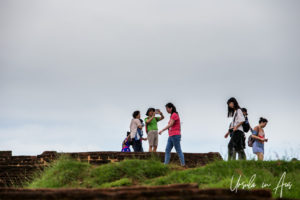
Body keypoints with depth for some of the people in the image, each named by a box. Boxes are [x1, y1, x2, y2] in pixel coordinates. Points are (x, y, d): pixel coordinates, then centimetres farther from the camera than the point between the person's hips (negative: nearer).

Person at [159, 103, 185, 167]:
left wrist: (162, 130, -20)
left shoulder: (174, 115, -11)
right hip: (171, 136, 9)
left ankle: (183, 165, -1)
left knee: (178, 151, -5)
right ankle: (166, 164, -5)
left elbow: (170, 125, -18)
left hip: (175, 135, -9)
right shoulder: (172, 116, 19)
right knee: (167, 150, 0)